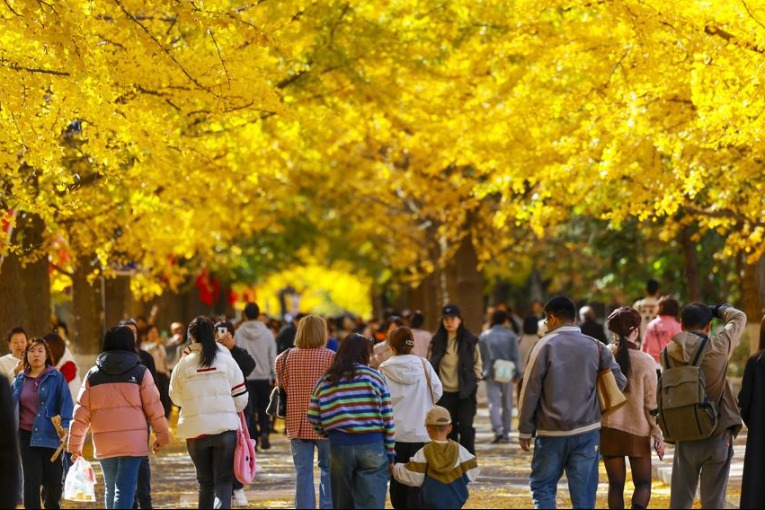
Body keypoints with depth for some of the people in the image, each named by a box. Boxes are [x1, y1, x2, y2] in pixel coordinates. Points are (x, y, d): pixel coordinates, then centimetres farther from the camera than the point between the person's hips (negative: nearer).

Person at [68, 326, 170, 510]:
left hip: (103, 442, 3)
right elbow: (154, 407, 0)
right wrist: (162, 436, 12)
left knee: (110, 487, 17)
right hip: (133, 441, -3)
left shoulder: (93, 375, 5)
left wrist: (75, 445, 8)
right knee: (125, 488, -6)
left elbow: (81, 412, 3)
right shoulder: (140, 372, -1)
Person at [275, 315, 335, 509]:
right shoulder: (331, 358, -9)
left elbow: (282, 386, 5)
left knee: (303, 472, 6)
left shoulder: (288, 357, 0)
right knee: (328, 471, 10)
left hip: (297, 424, 3)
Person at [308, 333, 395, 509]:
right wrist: (390, 451, 5)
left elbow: (313, 418, 2)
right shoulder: (373, 377, -2)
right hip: (372, 446, -3)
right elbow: (387, 418, -3)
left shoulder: (325, 381, 5)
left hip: (339, 447, 3)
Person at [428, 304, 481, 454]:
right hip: (445, 392, 2)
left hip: (466, 392, -2)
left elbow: (477, 364, 5)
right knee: (449, 430, 6)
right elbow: (431, 365, 8)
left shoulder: (470, 341, 0)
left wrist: (472, 381, -5)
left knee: (466, 427, -10)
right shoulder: (437, 341, 5)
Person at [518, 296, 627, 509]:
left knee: (542, 486, 9)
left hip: (551, 431, -3)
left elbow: (530, 391, -6)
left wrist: (525, 431, 1)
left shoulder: (546, 346, -6)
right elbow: (619, 382, 3)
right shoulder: (595, 347, 3)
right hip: (587, 431, 3)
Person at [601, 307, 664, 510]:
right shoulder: (644, 362, -10)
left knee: (616, 485, 10)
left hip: (608, 429, 2)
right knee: (643, 483, 7)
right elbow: (652, 402, -5)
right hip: (638, 431, -2)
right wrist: (658, 435, 4)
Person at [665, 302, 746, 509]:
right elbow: (739, 318, 7)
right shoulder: (718, 347, -10)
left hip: (685, 438, 2)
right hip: (717, 437, -2)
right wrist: (720, 309, 25)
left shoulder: (670, 352, -4)